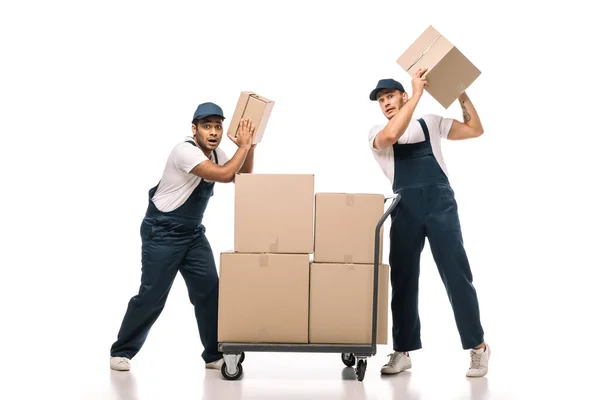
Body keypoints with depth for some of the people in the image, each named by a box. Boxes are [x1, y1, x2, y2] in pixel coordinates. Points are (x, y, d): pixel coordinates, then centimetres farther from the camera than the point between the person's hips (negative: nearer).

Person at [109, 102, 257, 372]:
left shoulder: (215, 153, 5)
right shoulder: (185, 151, -23)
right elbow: (224, 175, -33)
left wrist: (250, 147, -1)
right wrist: (243, 145, -22)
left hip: (193, 233, 8)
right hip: (162, 233, -8)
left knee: (209, 290, -1)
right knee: (152, 295, -5)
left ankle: (214, 355, 8)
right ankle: (121, 351, 12)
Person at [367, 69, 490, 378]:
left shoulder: (431, 123, 19)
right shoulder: (376, 133, 12)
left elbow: (475, 130, 19)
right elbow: (391, 136, -13)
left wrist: (461, 92, 13)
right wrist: (418, 93, -11)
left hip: (440, 201, 0)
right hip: (405, 208, 1)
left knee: (456, 275, -3)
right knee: (402, 279, 2)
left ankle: (478, 346, 7)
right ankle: (402, 351, 12)